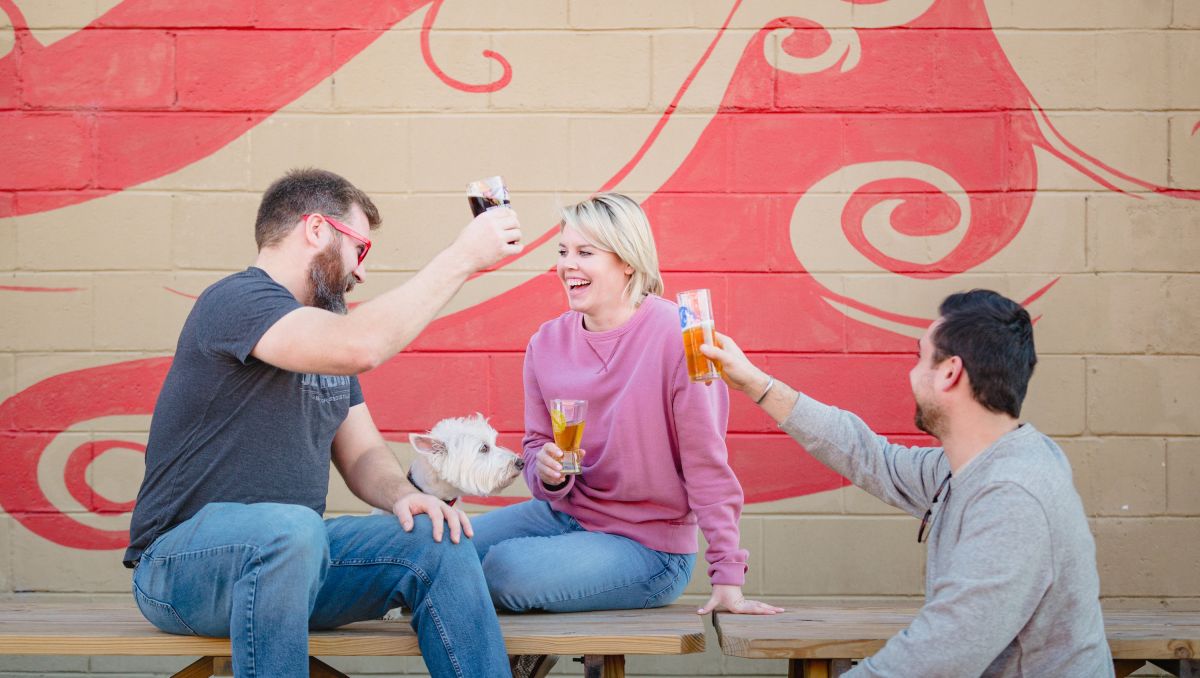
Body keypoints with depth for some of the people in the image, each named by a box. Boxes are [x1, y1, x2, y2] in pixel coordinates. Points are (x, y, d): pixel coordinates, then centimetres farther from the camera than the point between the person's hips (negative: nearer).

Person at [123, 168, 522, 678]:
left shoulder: (326, 328, 18)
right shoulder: (237, 301, -13)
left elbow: (362, 455, 17)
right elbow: (361, 348, -29)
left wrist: (403, 497, -7)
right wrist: (463, 256, -21)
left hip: (295, 553, 8)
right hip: (181, 568, -8)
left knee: (436, 540, -12)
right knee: (291, 529, -38)